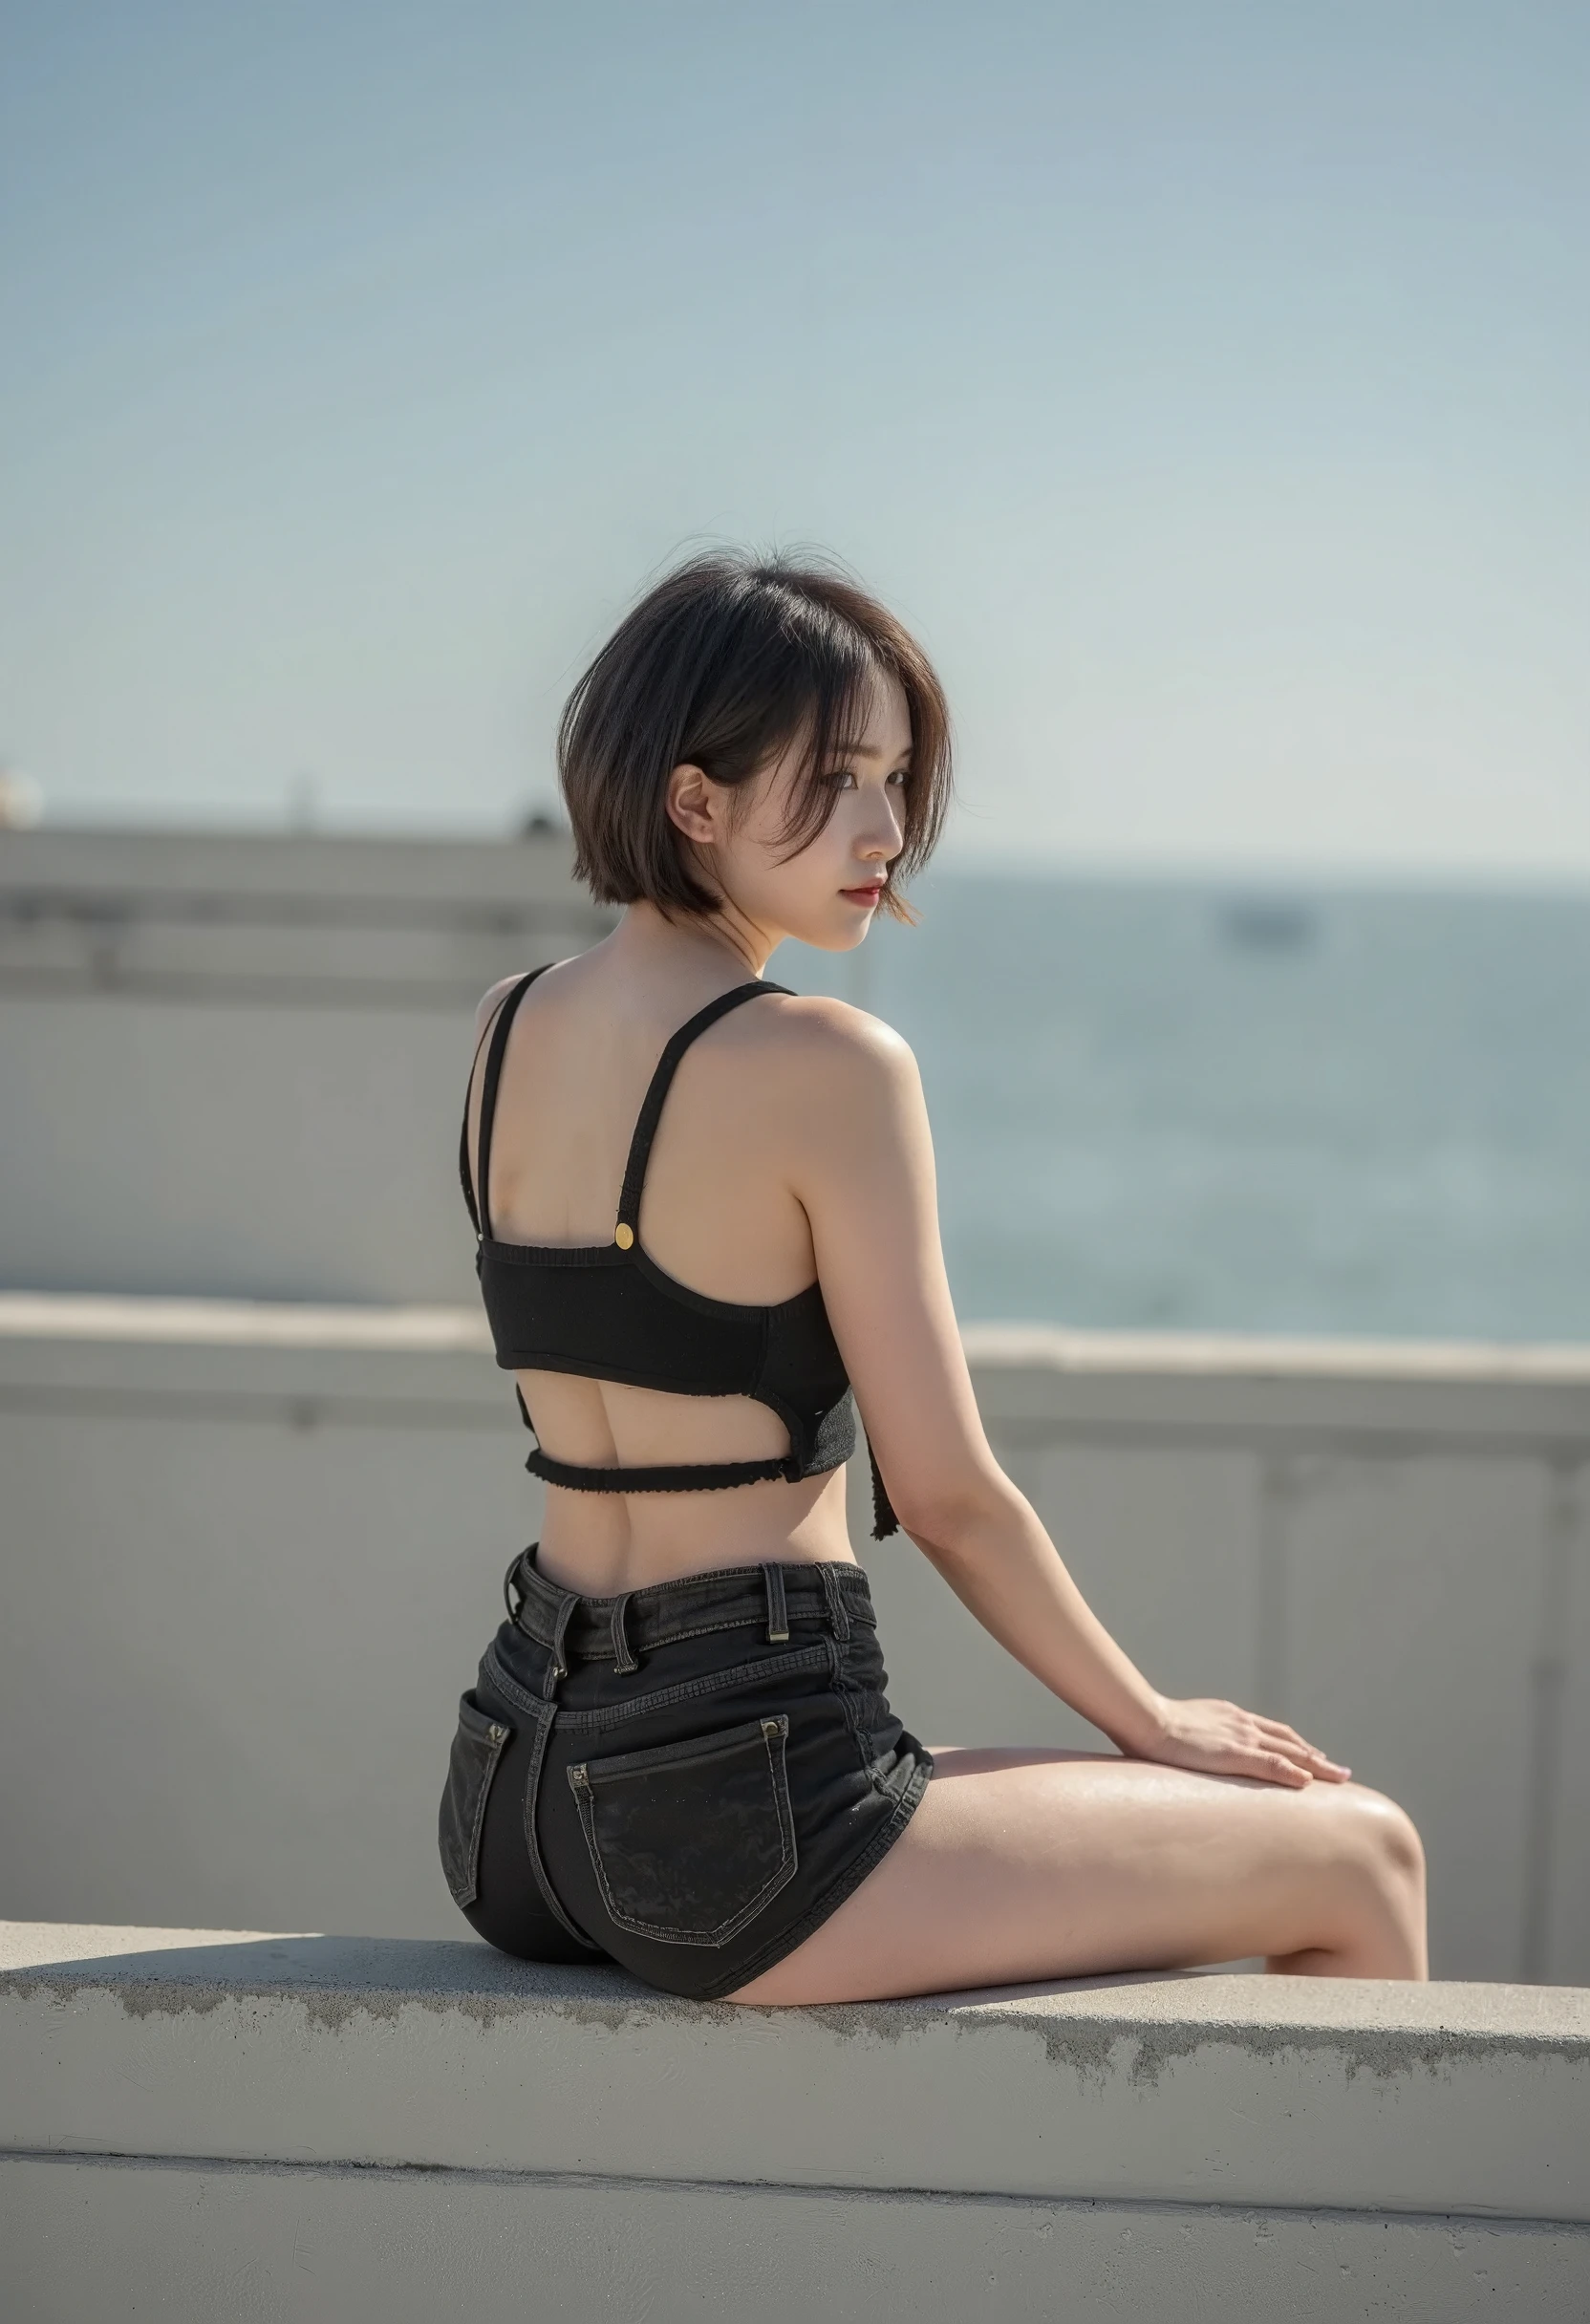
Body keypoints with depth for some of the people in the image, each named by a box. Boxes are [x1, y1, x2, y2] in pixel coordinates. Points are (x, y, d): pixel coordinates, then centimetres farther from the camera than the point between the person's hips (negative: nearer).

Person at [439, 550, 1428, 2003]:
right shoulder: (828, 1064, -16)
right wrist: (1157, 1724, 3)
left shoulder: (510, 1028, 7)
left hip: (525, 1806, 9)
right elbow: (946, 1493, -10)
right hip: (738, 1826, -9)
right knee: (1364, 1857, 9)